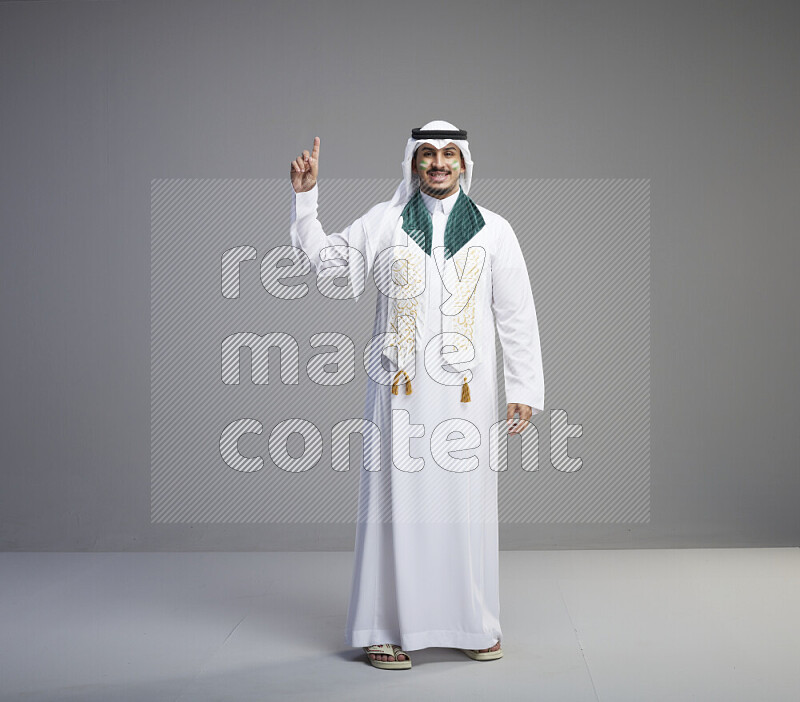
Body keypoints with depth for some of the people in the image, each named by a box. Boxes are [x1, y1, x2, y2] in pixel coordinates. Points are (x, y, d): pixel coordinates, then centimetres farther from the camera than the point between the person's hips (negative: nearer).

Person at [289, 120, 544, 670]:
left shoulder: (494, 230, 9)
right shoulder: (383, 222, 9)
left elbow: (518, 317, 7)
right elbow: (326, 258, 14)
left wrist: (524, 390, 2)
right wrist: (306, 196, 6)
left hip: (466, 394, 1)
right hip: (401, 392, 0)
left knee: (467, 504, 3)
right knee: (398, 502, 0)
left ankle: (475, 626, 18)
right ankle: (388, 629, 10)